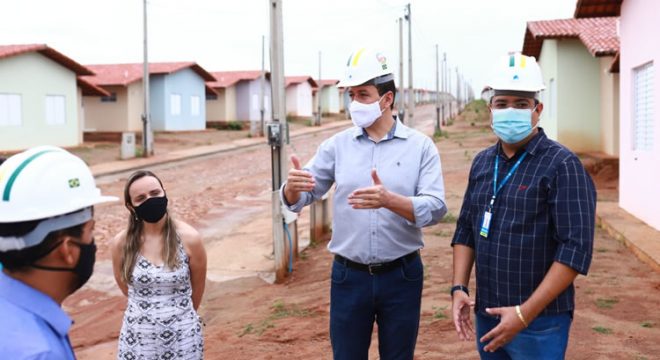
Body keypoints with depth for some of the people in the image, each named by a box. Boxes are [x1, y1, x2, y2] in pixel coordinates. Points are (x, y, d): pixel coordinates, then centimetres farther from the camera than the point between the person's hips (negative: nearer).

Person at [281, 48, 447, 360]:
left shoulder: (420, 146, -5)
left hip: (401, 275, -1)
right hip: (349, 276, 1)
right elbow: (298, 200, 0)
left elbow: (436, 208, -14)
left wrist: (390, 200, -32)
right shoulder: (337, 145, 0)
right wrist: (292, 186, -24)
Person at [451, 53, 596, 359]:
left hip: (539, 322, -6)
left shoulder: (562, 165, -12)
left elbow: (575, 249, -18)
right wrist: (459, 288, 1)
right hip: (486, 316, 6)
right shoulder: (482, 162, 8)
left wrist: (526, 313, -20)